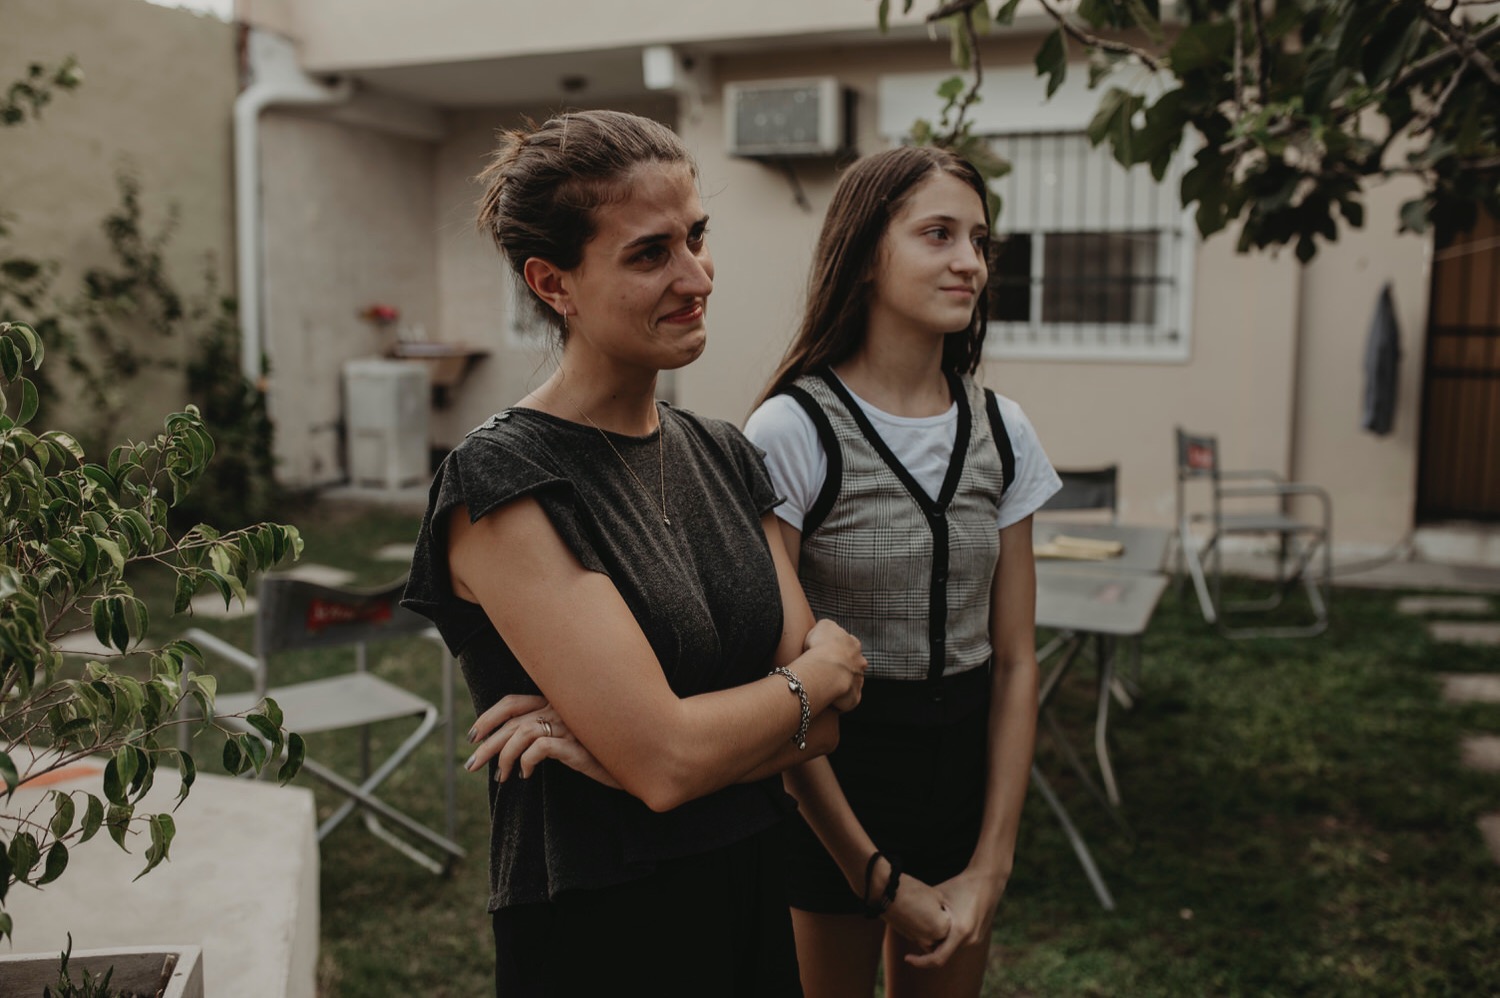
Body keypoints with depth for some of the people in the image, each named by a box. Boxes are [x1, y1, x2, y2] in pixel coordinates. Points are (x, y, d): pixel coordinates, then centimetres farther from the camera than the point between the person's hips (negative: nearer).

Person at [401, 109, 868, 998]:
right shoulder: (502, 486, -17)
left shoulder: (726, 456, 2)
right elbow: (665, 764, -22)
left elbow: (824, 723, -4)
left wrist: (622, 735, -18)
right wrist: (824, 669, -7)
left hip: (756, 901, 6)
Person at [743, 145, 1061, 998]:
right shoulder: (795, 430, -15)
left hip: (966, 769, 5)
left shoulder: (1001, 430, 0)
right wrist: (878, 878, -10)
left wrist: (990, 866, -3)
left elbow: (1014, 660, 2)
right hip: (831, 790, -4)